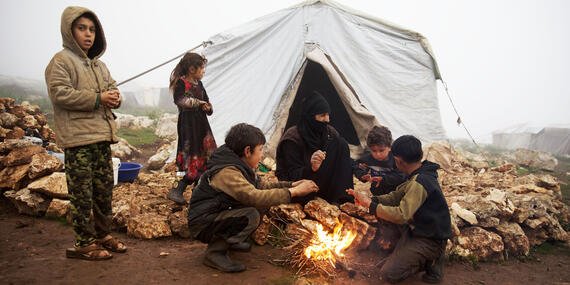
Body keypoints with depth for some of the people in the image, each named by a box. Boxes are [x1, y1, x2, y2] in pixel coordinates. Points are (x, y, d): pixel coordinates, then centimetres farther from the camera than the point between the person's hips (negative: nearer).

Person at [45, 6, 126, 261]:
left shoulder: (99, 65, 21)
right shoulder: (61, 61, -4)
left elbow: (112, 87, 23)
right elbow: (59, 93, -16)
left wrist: (114, 97, -2)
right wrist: (97, 98, -18)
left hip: (102, 136, 8)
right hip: (77, 138, -8)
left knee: (105, 189, 13)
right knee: (82, 193, -4)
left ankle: (102, 235, 27)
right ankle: (83, 243, 7)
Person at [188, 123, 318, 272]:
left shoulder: (238, 165, 5)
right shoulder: (227, 172, -27)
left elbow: (261, 185, 13)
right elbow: (255, 197, -37)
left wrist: (292, 184, 2)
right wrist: (293, 192, -32)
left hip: (219, 214, 10)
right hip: (203, 225, -10)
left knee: (258, 208, 7)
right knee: (251, 216, -28)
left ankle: (228, 240, 15)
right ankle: (215, 252, -13)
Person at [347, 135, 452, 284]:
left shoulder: (418, 183, -28)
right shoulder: (417, 176, 4)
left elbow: (400, 216, -35)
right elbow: (396, 196, 7)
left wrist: (370, 204, -26)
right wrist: (371, 199, -8)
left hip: (431, 241, -9)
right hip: (418, 230, 9)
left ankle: (431, 261, 3)